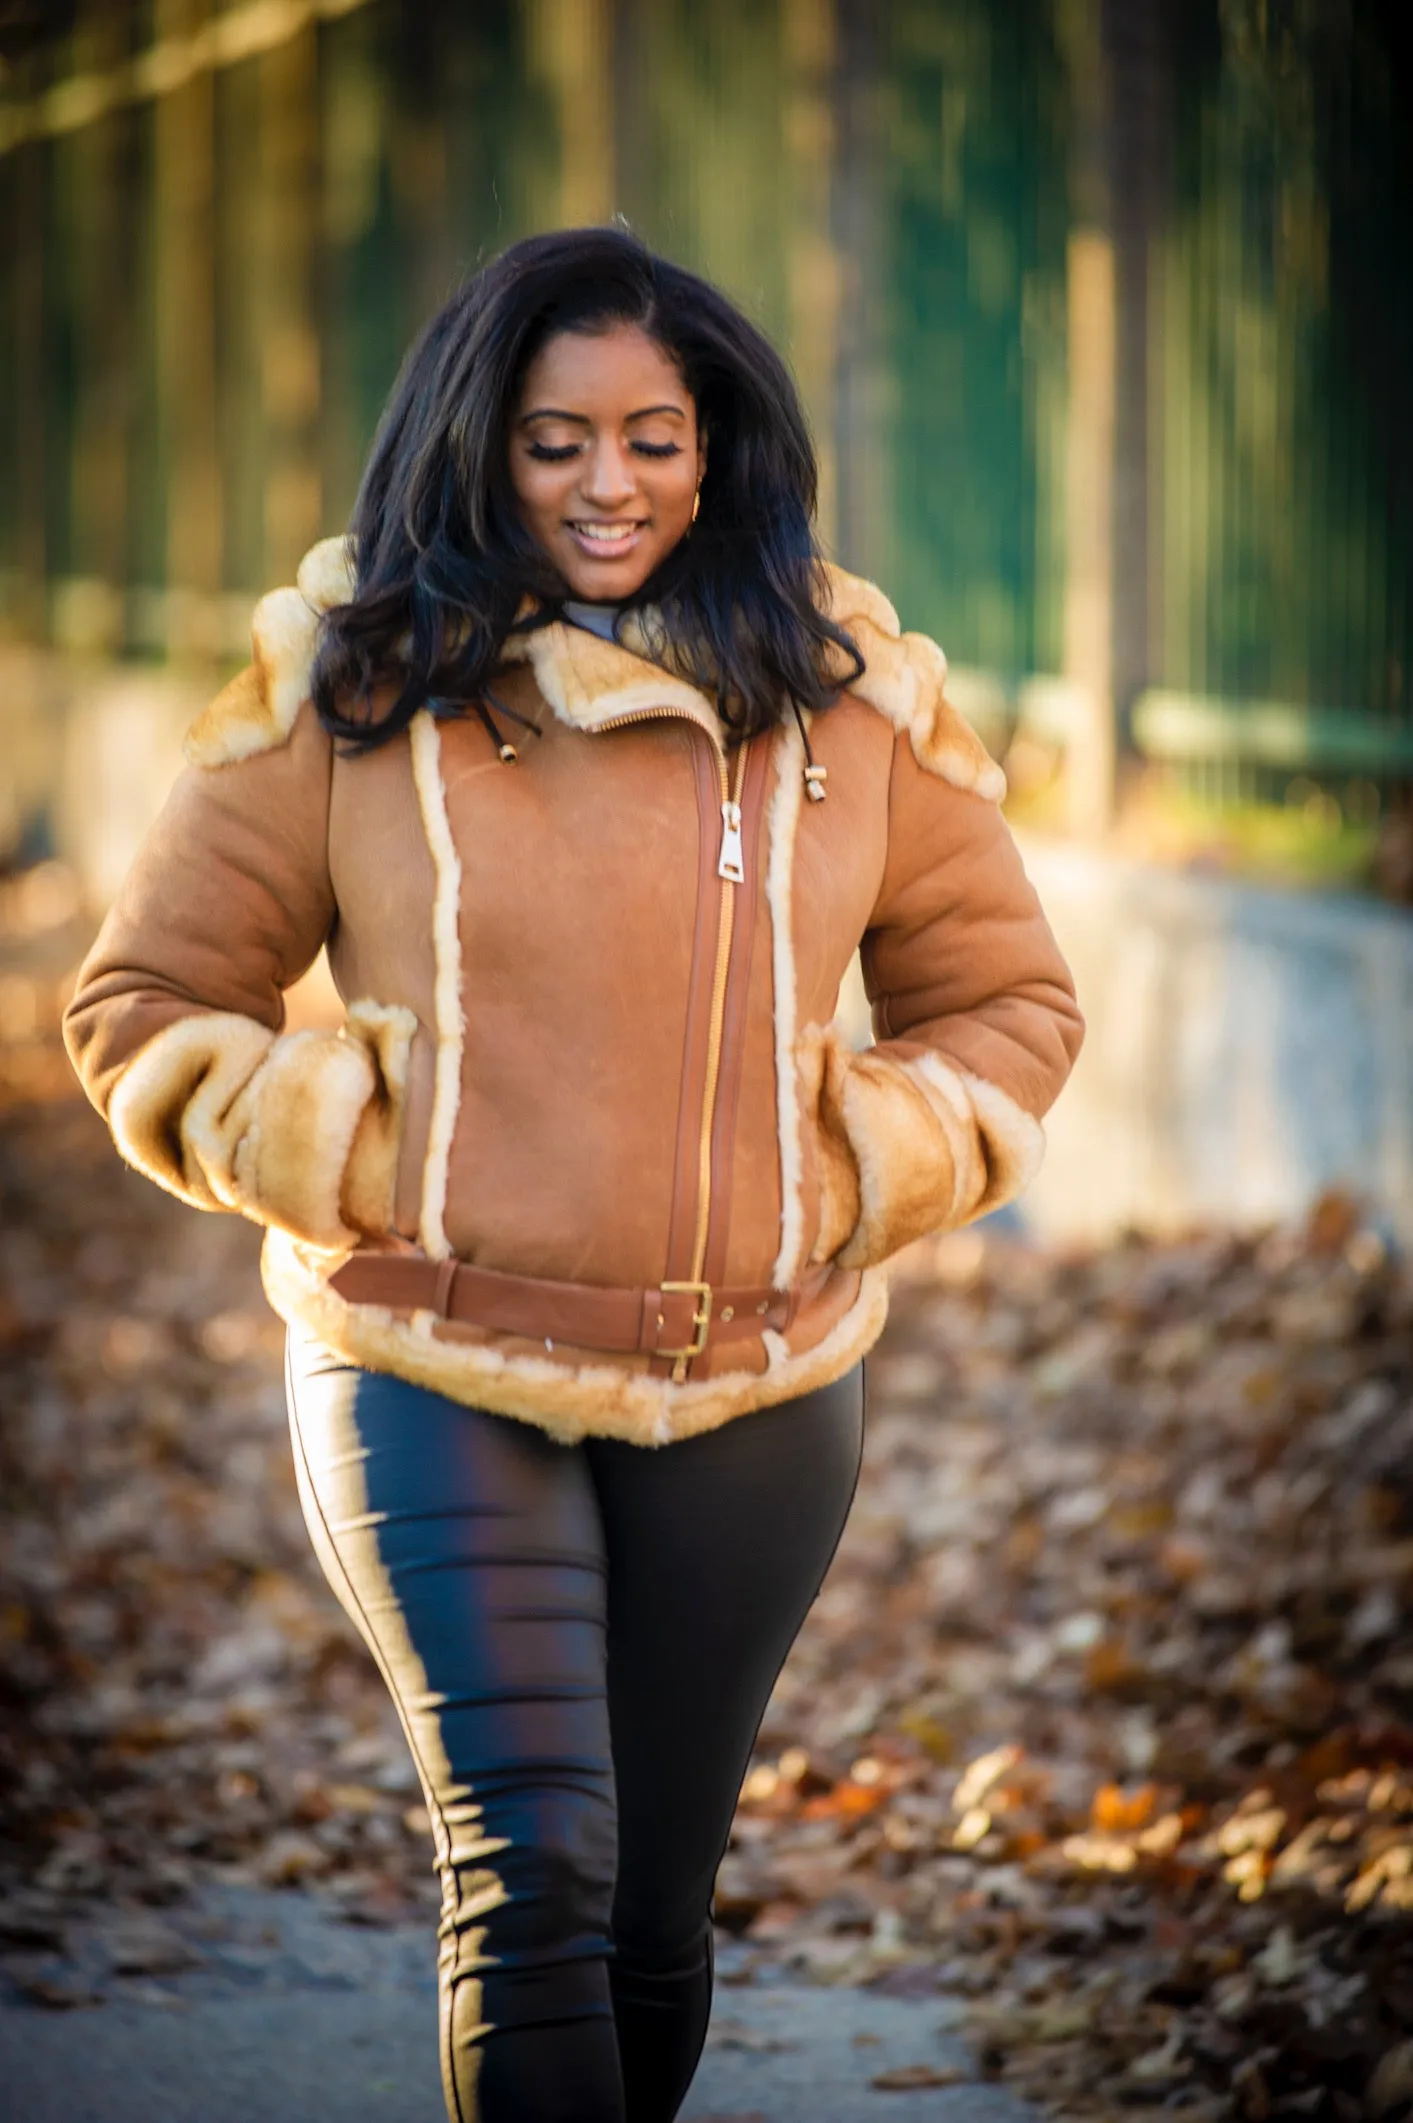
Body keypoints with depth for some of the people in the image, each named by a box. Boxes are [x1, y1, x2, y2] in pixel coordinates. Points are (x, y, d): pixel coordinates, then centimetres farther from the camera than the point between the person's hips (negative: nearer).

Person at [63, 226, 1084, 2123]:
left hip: (753, 1397, 3)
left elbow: (1005, 1003, 15)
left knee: (654, 1901, 11)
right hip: (434, 1377, -3)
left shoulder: (853, 695, 4)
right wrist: (352, 1166, -9)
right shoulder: (347, 686, -2)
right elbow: (148, 1005, 5)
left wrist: (855, 1185, -1)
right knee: (534, 1868, -17)